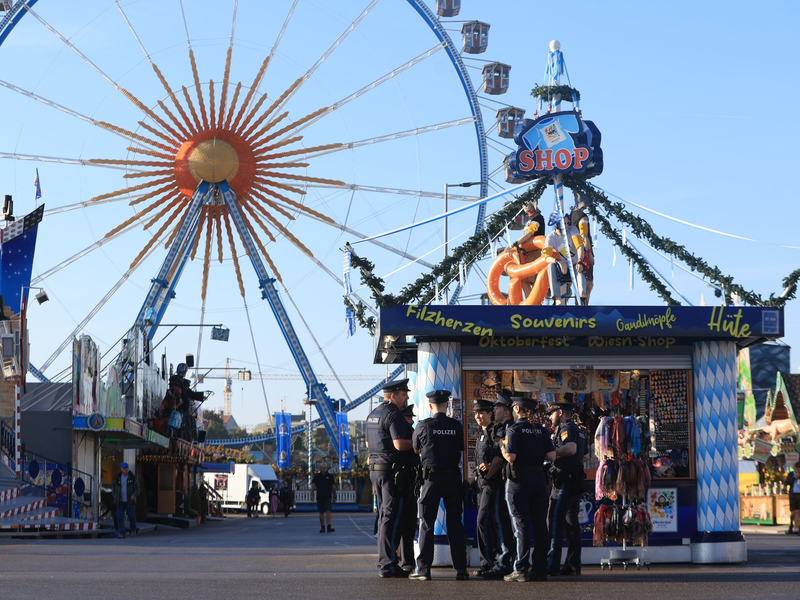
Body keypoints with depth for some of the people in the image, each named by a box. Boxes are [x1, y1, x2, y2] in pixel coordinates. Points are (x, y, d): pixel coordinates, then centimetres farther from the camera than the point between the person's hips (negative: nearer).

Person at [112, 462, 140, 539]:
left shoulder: (133, 478, -2)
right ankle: (121, 533, -7)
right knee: (120, 517, -9)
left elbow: (137, 488, -4)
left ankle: (133, 529, 29)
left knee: (131, 516, -2)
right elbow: (113, 487, 20)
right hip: (120, 501, 2)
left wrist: (135, 495, -23)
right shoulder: (117, 478, 5)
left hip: (130, 501, -2)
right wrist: (115, 495, 5)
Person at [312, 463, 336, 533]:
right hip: (319, 497, 1)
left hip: (328, 497, -1)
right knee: (321, 513, 7)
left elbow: (333, 487, 9)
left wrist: (334, 496, 8)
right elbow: (313, 486, 3)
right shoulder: (317, 476, 6)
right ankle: (322, 527, 17)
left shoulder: (330, 476, 6)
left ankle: (329, 527, -20)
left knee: (328, 511, -15)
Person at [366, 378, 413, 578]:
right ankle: (388, 564, -11)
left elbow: (368, 443, 26)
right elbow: (400, 444, -23)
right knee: (392, 517, -8)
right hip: (392, 470, -10)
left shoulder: (373, 414, 16)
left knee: (384, 516, 14)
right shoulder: (393, 415, -14)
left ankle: (384, 562, 16)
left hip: (375, 469, 10)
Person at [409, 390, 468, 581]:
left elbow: (415, 449, 11)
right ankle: (461, 568, 6)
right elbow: (465, 449, 10)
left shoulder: (423, 426, -5)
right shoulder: (456, 426, 0)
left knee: (427, 524, 1)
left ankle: (423, 569, -2)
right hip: (453, 477, 2)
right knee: (455, 523, 7)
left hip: (432, 477, -2)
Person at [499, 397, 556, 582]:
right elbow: (551, 456, 1)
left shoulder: (514, 430, -8)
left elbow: (510, 457, -18)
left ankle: (522, 570, -5)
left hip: (519, 479, -5)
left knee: (521, 525, -3)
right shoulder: (541, 431, 7)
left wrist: (502, 447, 2)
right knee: (539, 524, 6)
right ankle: (539, 569, 9)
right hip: (539, 478, 5)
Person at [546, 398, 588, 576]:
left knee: (555, 522, -10)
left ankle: (552, 565, -13)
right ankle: (573, 565, 9)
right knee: (572, 523, 9)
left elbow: (571, 448, -27)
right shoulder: (578, 431, 21)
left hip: (565, 480, -10)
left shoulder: (566, 428, -10)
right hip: (576, 481, 10)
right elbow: (585, 454, 28)